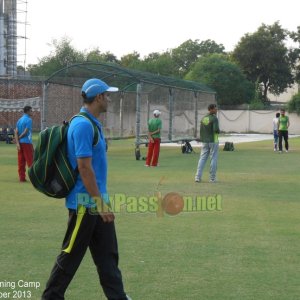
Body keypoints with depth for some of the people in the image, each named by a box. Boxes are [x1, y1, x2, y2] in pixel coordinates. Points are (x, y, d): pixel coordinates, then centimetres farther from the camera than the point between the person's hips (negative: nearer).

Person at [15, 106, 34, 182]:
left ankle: (21, 177, 6)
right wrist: (19, 138, -2)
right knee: (30, 160, -4)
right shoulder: (29, 120, -9)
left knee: (21, 161, 6)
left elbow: (16, 132, 3)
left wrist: (17, 142, -5)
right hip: (27, 142, -7)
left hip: (20, 143, 7)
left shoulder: (19, 120, 13)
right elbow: (26, 132, -16)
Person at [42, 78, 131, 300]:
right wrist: (100, 202, -21)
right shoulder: (83, 125, -18)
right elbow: (84, 167, -22)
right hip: (85, 202, -10)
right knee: (71, 255, 1)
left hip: (97, 202, 10)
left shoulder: (93, 124, 13)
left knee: (108, 255, 11)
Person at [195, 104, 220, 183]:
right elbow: (216, 129, -22)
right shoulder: (214, 118, -12)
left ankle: (198, 177, 2)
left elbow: (201, 130, 12)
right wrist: (218, 131, 1)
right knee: (213, 159, 2)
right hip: (213, 141, -6)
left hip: (204, 141, 6)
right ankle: (212, 178, 4)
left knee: (202, 159, 8)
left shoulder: (203, 118, 9)